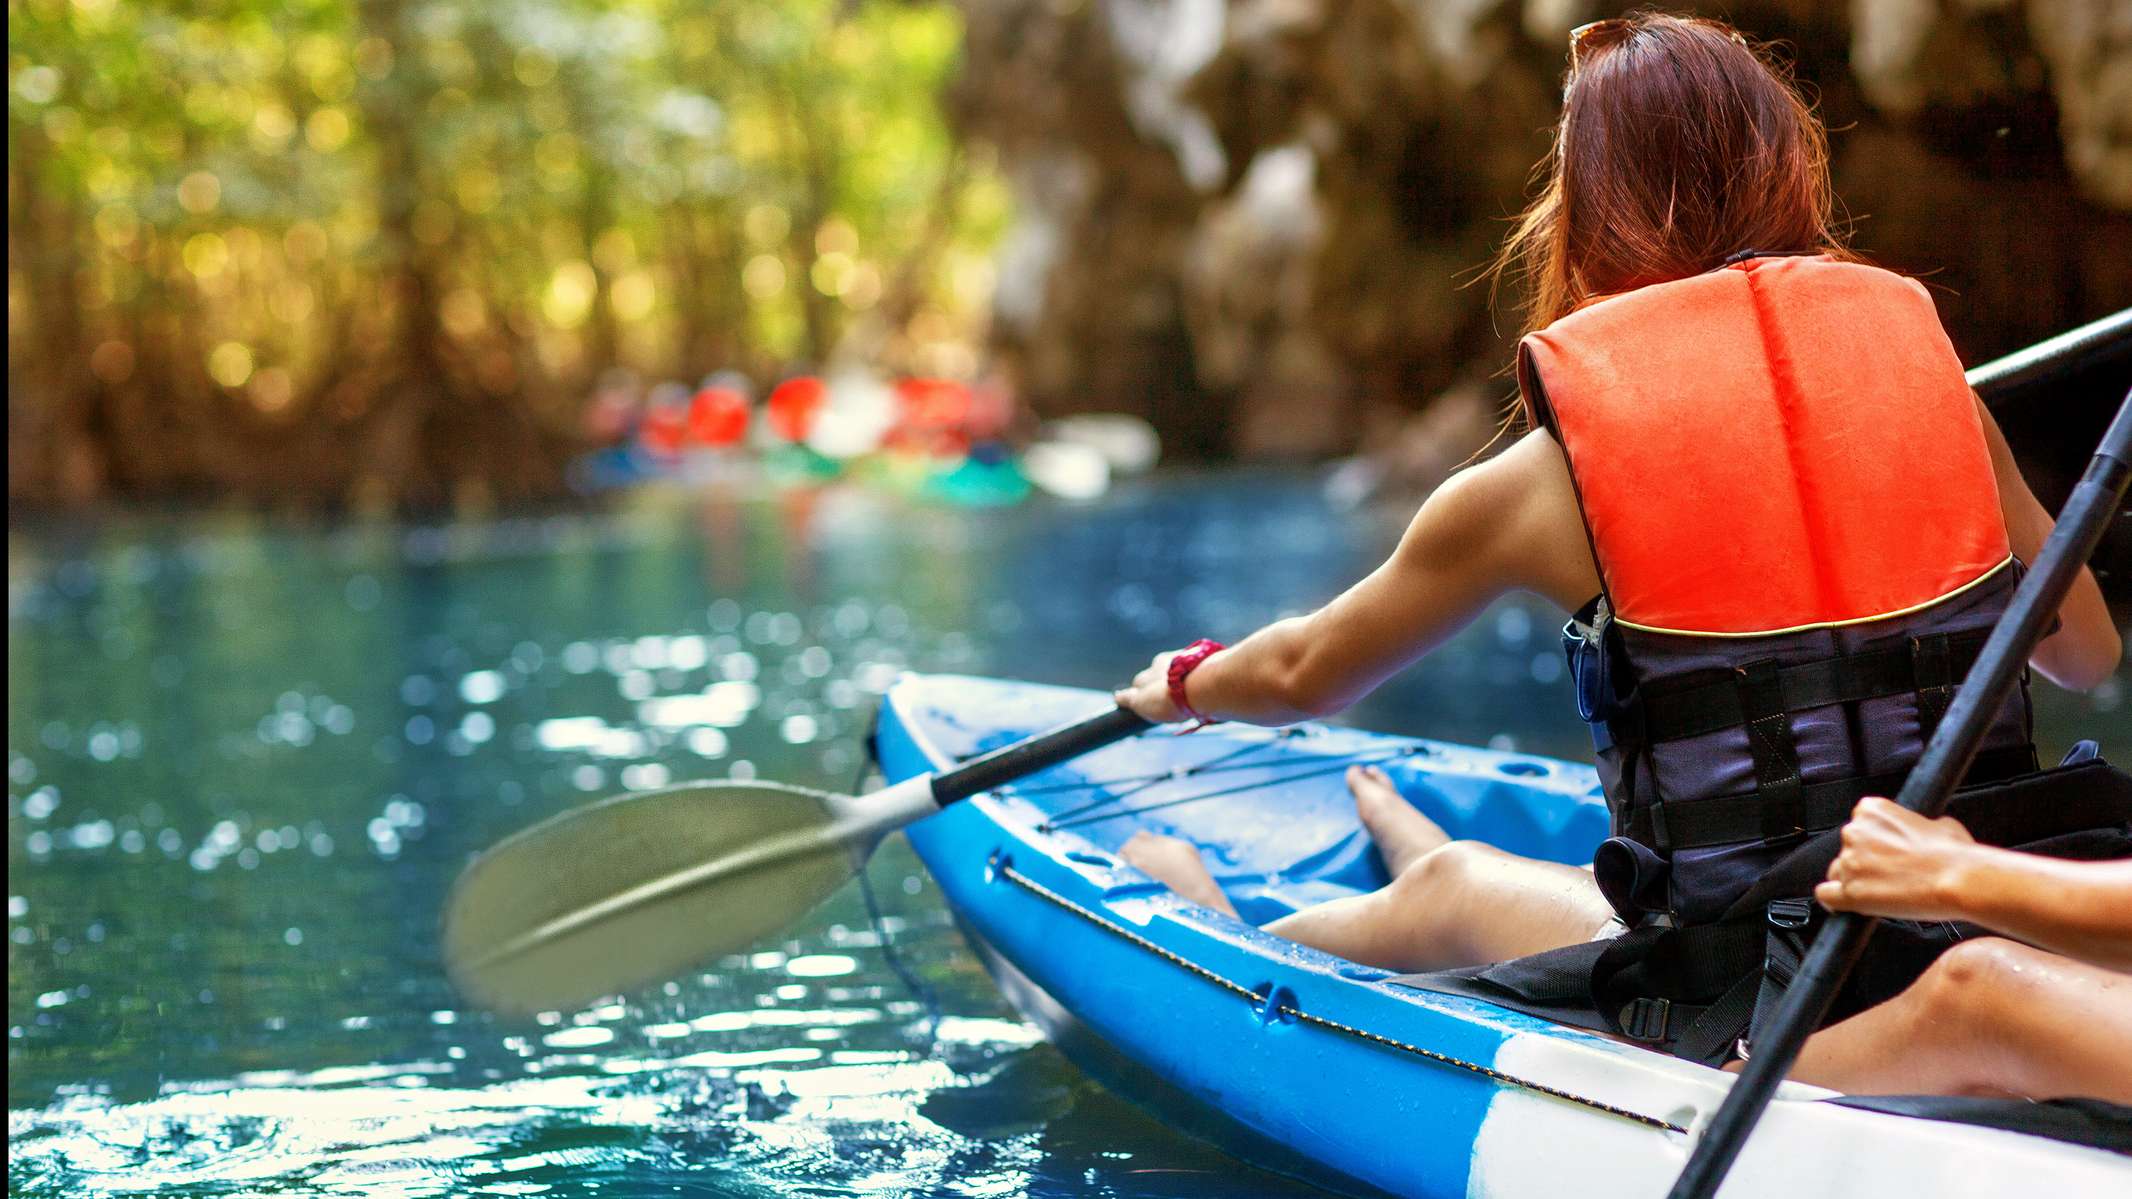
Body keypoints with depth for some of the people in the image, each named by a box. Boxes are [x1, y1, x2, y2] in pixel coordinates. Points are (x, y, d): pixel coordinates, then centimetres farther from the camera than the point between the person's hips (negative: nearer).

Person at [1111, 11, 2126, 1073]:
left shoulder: (1541, 478, -6)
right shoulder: (1924, 367, 1)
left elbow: (1306, 675, 11)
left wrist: (1185, 685, 34)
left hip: (1744, 1019, -3)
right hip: (1995, 966, 4)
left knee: (1451, 888, 25)